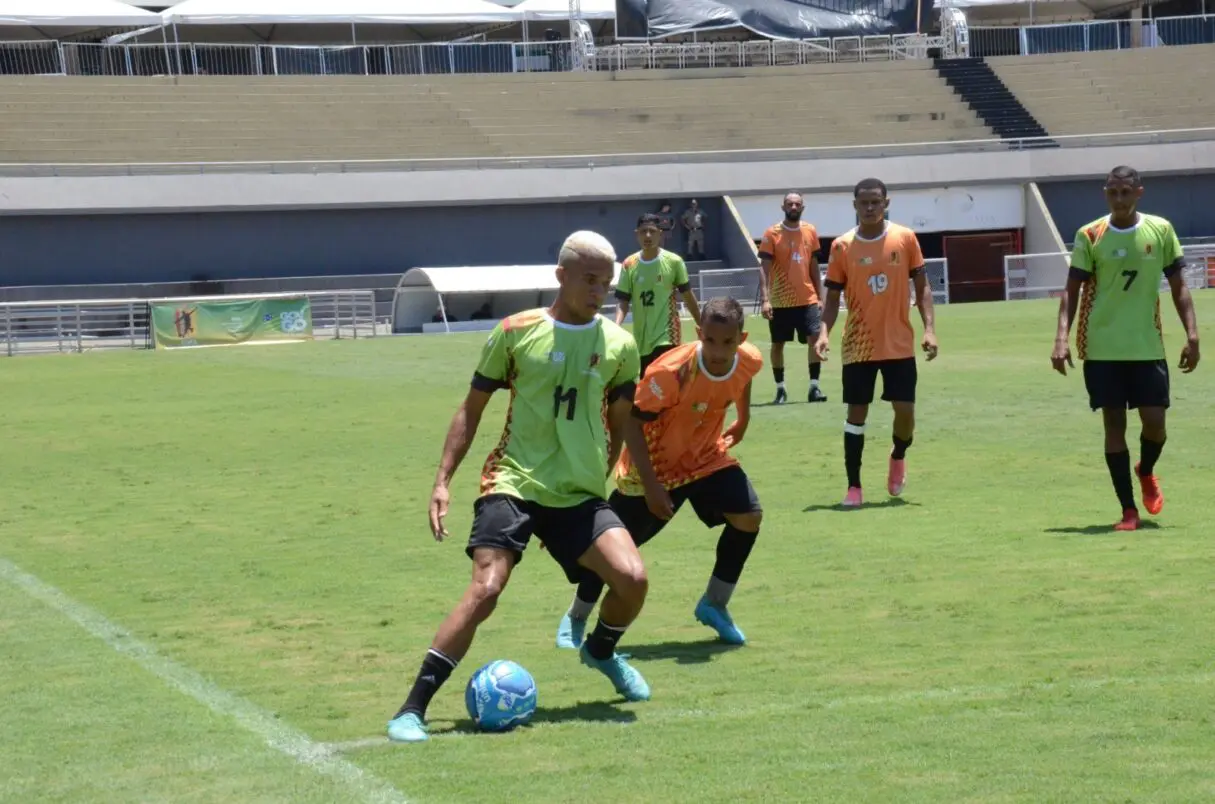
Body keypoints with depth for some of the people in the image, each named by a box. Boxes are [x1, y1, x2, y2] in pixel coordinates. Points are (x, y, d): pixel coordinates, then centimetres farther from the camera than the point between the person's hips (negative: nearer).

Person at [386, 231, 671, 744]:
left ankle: (601, 652, 20)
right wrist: (443, 480, -1)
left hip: (581, 495, 3)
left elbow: (622, 420, 17)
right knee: (486, 588, -21)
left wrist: (650, 483, 18)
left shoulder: (618, 344, 5)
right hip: (513, 484, -3)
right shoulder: (517, 332, -2)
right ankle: (412, 710, -14)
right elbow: (473, 406, 5)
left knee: (632, 577, -16)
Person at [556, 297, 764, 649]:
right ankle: (575, 620, 23)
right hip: (654, 466, -5)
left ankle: (714, 605, 6)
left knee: (749, 516, -13)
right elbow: (633, 420, -24)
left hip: (706, 458, 5)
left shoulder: (750, 361, -17)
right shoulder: (672, 371, -34)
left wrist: (743, 420, 17)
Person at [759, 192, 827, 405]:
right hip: (780, 301, -2)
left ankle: (814, 387, -4)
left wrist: (820, 296, 11)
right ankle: (780, 389, 15)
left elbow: (814, 266, 14)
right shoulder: (772, 233, -6)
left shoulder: (810, 232, 7)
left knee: (816, 339, -9)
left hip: (807, 299, 2)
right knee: (778, 344, 5)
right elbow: (764, 268, -9)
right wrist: (765, 299, -19)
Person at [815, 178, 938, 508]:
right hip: (859, 346, 0)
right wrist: (824, 332, -15)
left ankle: (898, 457, 30)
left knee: (905, 410, -2)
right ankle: (854, 486, 8)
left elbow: (922, 286, 3)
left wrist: (929, 328, -8)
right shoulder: (842, 246, -3)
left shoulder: (905, 238, -2)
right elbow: (833, 297, 1)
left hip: (899, 344, 0)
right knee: (856, 412, 0)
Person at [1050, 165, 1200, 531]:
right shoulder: (1089, 236, -3)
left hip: (1148, 346, 1)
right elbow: (1072, 291, -2)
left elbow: (1178, 286, 7)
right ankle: (1128, 509, 7)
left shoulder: (1161, 230, 1)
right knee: (1114, 423, -1)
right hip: (1102, 349, -1)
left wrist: (1192, 336, -1)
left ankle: (1146, 472, 31)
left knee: (1154, 421, -3)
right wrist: (1062, 339, -13)